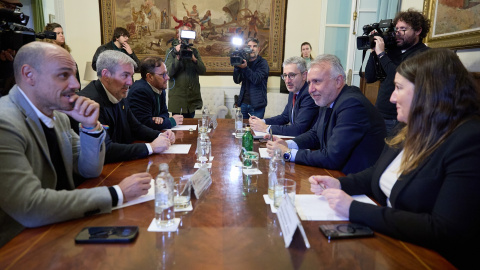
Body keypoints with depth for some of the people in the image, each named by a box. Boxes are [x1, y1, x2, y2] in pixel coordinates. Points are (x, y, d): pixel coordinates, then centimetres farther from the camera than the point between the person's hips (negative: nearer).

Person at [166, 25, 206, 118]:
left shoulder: (194, 51, 11)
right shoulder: (172, 51, 2)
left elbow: (203, 71, 0)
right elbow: (168, 73, -10)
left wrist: (194, 59, -16)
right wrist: (178, 57, -19)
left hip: (193, 99, 3)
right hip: (177, 98, -3)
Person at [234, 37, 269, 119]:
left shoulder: (263, 63, -3)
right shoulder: (244, 62, 9)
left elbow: (256, 79, -17)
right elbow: (237, 81, 2)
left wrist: (245, 68, -27)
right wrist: (236, 67, -14)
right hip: (243, 103, 4)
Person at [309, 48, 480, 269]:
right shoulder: (413, 130, 5)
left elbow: (445, 233, -28)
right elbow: (379, 174, 15)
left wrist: (355, 210, -27)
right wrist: (340, 184, -4)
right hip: (386, 237, 7)